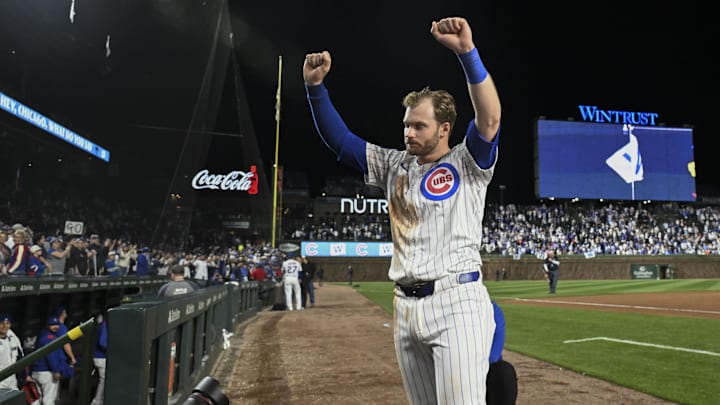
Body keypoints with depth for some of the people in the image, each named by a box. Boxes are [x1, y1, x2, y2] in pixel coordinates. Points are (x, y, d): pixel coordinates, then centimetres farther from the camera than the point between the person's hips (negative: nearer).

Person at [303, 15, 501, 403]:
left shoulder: (468, 163, -1)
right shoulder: (395, 165, 13)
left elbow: (490, 118, -20)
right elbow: (339, 139, 11)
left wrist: (467, 51, -30)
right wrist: (315, 86, -2)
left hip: (456, 301, -5)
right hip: (406, 305, 6)